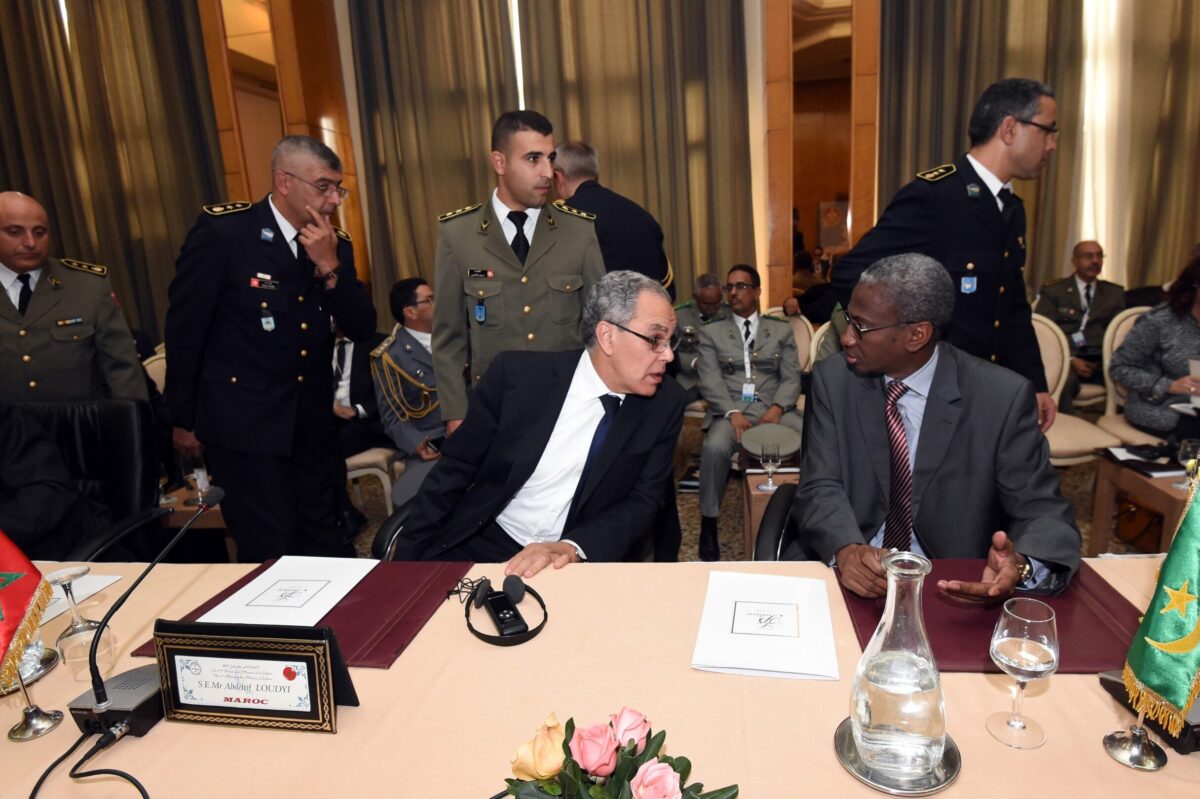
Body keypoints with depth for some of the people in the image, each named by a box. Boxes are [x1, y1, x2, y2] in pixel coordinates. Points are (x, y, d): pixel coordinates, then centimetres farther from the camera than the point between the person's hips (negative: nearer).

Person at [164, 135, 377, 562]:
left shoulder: (335, 246, 4)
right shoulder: (222, 229, -11)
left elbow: (362, 330, 0)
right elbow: (185, 327, -6)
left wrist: (330, 266, -14)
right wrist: (184, 419, 0)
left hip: (314, 425, 5)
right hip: (243, 424, -5)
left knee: (326, 547, 13)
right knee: (271, 552, 2)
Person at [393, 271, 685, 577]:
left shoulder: (664, 403, -6)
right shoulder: (516, 373, -11)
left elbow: (643, 501, -6)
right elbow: (455, 470, -3)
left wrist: (572, 548, -23)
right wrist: (405, 561, -4)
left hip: (576, 564, 2)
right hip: (477, 548, -1)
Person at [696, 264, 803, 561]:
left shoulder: (781, 330, 18)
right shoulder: (711, 332, 14)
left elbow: (791, 379, 8)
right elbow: (710, 381, 2)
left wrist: (777, 408, -12)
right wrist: (732, 413, -16)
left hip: (774, 409, 2)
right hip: (731, 410, -1)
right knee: (715, 447, -35)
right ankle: (709, 523, -16)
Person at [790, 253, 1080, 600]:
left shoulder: (1003, 396, -8)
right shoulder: (833, 379, -3)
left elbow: (1043, 510, -6)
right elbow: (820, 488, -8)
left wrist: (1022, 566, -28)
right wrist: (845, 550, -29)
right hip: (849, 573, -1)